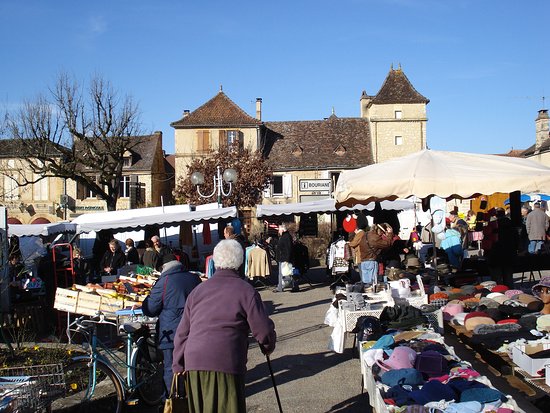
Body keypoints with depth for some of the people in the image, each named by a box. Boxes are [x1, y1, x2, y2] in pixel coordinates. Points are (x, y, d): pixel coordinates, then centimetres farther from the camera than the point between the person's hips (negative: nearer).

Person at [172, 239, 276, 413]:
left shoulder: (198, 290, 16)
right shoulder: (245, 290, 0)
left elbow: (182, 333, 17)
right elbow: (263, 330, -2)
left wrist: (178, 367, 22)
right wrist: (268, 347, 19)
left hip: (193, 364, 5)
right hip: (226, 364, -5)